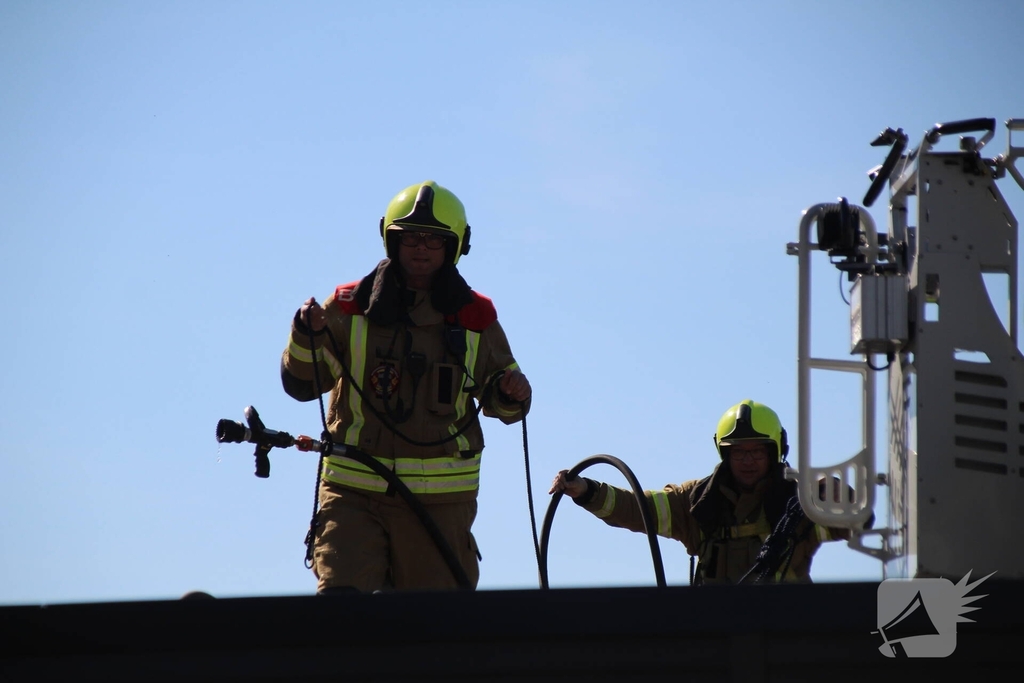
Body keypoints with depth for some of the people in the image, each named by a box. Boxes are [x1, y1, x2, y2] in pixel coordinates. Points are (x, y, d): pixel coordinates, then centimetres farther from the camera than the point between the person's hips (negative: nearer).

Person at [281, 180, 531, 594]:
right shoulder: (350, 307, 3)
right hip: (354, 492, -1)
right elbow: (300, 385, 5)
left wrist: (512, 396, -5)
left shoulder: (474, 317, 7)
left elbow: (497, 402, 18)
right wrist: (306, 338, -13)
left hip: (439, 499, 1)